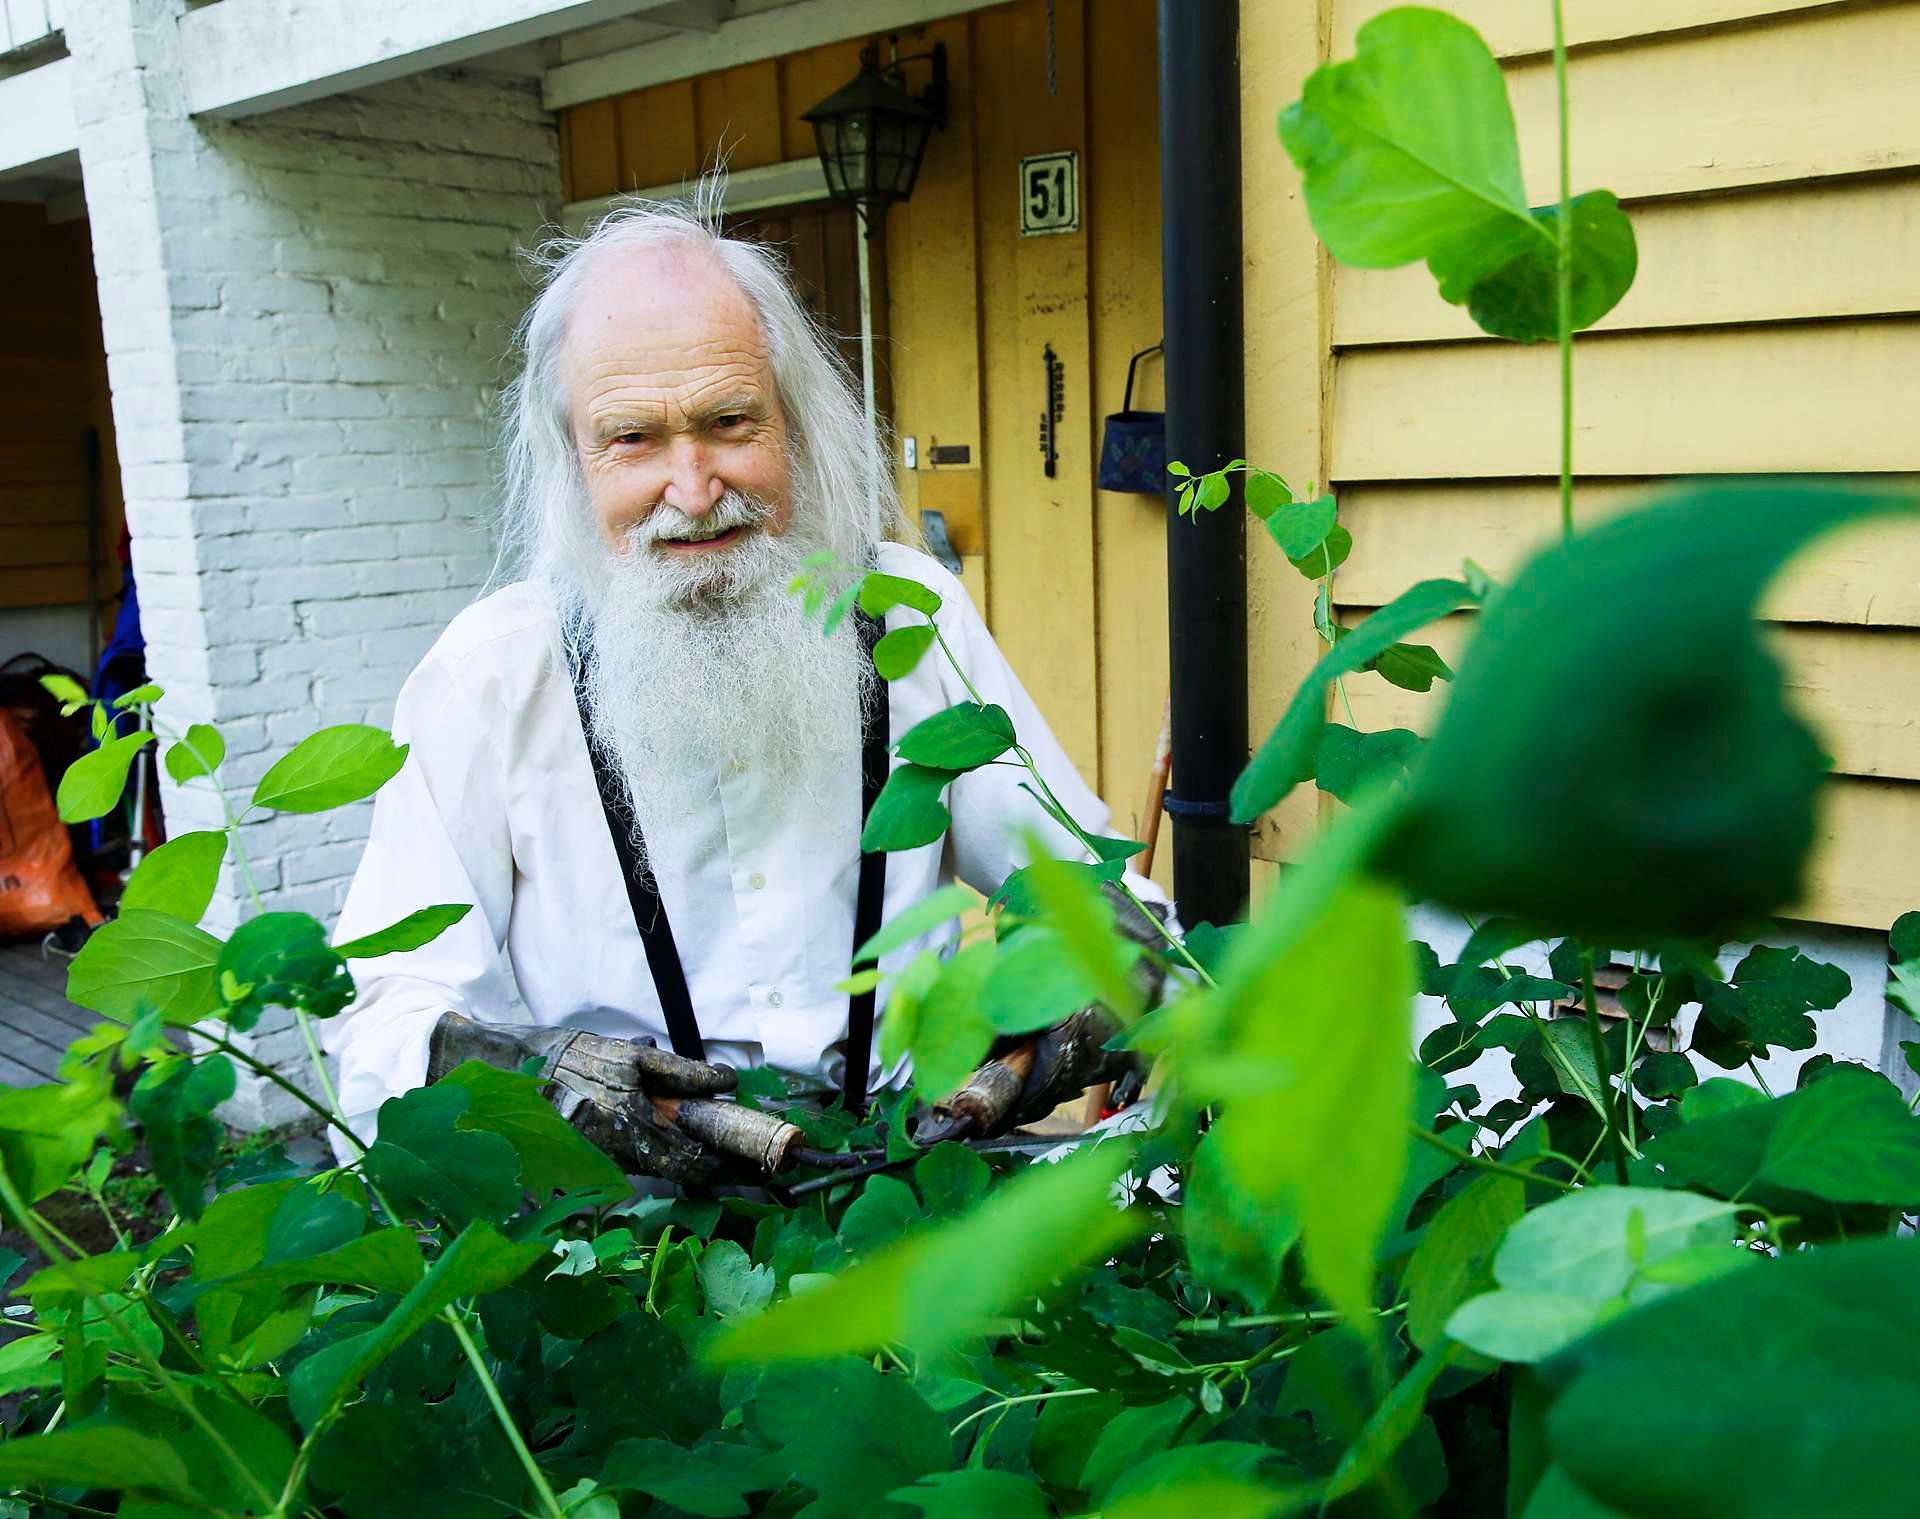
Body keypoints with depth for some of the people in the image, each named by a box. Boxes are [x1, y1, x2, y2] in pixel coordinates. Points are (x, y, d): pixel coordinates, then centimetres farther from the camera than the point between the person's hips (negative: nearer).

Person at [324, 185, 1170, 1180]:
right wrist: (525, 1068, -25)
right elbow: (383, 1018, -5)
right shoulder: (487, 676, -5)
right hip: (614, 1210, 0)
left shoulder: (911, 613, 0)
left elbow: (1085, 873, 6)